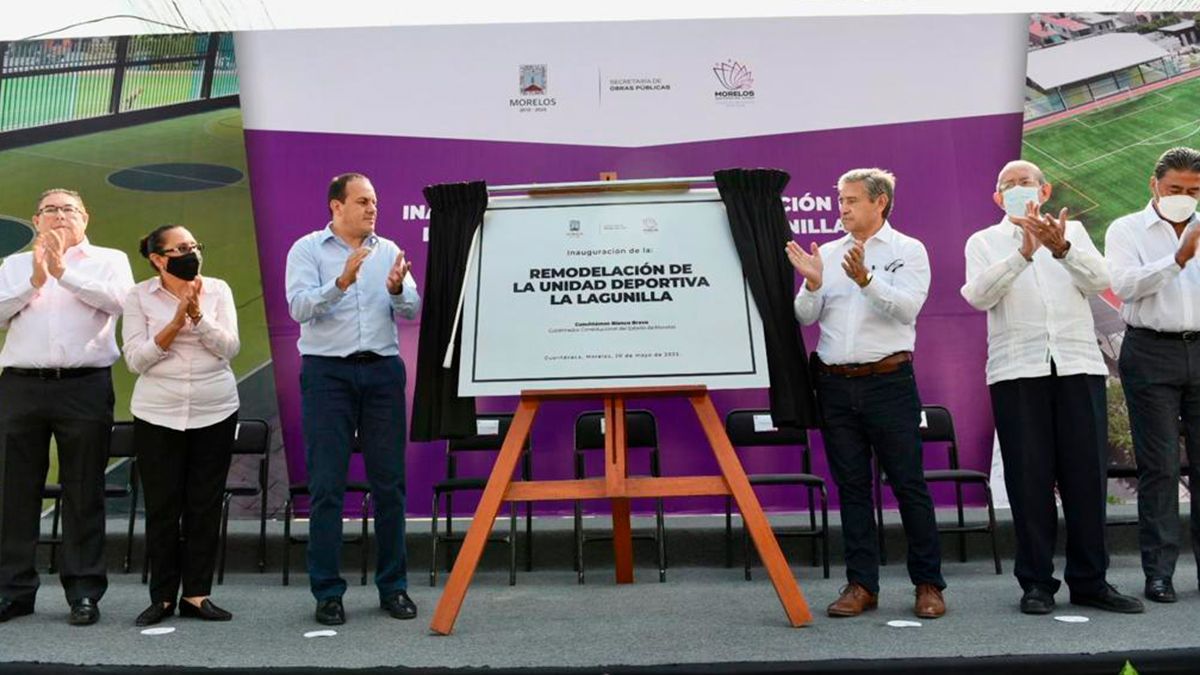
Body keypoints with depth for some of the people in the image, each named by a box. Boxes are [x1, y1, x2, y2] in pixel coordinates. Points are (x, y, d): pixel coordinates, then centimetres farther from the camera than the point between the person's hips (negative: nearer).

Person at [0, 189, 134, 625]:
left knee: (84, 492, 0)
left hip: (84, 388, -3)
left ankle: (84, 592, 6)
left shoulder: (109, 259, 11)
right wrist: (35, 281, -6)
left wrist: (63, 271, -10)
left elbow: (115, 299, -9)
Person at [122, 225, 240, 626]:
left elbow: (229, 348, -6)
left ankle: (196, 595, 14)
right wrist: (176, 320, -17)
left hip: (215, 412, 1)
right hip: (157, 415, -1)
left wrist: (197, 315, -19)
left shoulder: (218, 290, 1)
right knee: (162, 507, 5)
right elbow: (136, 359, -8)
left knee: (205, 506, 5)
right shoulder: (139, 296, -1)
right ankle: (162, 597, 17)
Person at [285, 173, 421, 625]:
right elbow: (300, 307, -12)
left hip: (383, 371, 3)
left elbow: (412, 310, 2)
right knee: (327, 485, 0)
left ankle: (393, 586, 17)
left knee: (389, 482, 6)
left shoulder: (389, 251, 11)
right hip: (328, 372, -3)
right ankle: (327, 591, 11)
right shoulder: (307, 250, 2)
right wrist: (341, 282, -27)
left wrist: (397, 289, -18)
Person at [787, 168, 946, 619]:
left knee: (908, 483, 0)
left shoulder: (908, 251, 4)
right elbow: (805, 317, 7)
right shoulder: (827, 253, 13)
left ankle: (928, 583, 11)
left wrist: (866, 280, -24)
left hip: (889, 379, -3)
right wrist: (812, 284, -11)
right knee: (851, 485, 7)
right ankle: (861, 584, 15)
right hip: (834, 383, 4)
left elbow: (907, 307, -12)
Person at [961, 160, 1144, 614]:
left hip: (1079, 365, 2)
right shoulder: (984, 241, 12)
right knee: (1029, 478, 0)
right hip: (1016, 371, -1)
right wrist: (1023, 253, -18)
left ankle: (1089, 581, 13)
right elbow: (978, 295, -7)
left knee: (1086, 474, 2)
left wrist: (1061, 248, -19)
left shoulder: (1072, 231, 16)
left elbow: (1099, 280, -1)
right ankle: (1037, 582, 9)